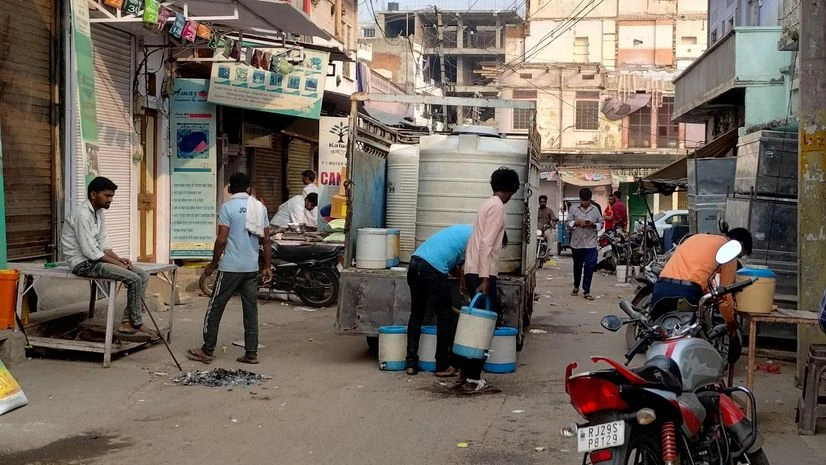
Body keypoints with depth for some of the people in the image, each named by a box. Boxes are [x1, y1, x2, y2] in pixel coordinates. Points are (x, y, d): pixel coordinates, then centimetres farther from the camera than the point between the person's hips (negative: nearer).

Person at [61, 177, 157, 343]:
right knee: (134, 279, -21)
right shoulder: (82, 214, -19)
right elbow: (90, 252, -22)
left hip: (94, 258, 10)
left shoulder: (98, 212, 11)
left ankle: (126, 324, -5)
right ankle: (136, 324, -5)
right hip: (83, 263, -10)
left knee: (143, 275, -2)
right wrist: (117, 263, -15)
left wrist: (119, 259, -2)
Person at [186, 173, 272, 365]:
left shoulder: (228, 207, -8)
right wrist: (267, 266, 14)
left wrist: (213, 264, -1)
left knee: (215, 307, 6)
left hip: (231, 267, -5)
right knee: (251, 310, 8)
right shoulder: (260, 207, 7)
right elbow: (266, 239, 7)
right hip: (252, 268, 5)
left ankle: (207, 351, 12)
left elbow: (222, 240, -12)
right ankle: (251, 353, 10)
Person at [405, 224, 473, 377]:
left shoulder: (464, 230, 28)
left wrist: (461, 276, 21)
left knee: (416, 314, 14)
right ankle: (443, 366, 9)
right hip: (433, 269, -9)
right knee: (445, 317, 4)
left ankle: (411, 364, 17)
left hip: (415, 261, 9)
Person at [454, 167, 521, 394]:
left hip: (474, 271, 9)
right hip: (482, 273, -9)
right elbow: (486, 244, -19)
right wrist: (484, 279, -22)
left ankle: (466, 373, 19)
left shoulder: (489, 204, 18)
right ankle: (472, 379, -3)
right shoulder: (497, 207, -11)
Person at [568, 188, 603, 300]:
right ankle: (576, 287, 34)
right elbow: (568, 223, 1)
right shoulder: (573, 208, 1)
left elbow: (601, 223, 7)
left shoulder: (595, 209, 3)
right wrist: (577, 222, -16)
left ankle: (586, 291, 0)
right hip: (576, 243, 1)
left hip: (590, 243, -1)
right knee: (577, 266, 15)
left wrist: (593, 225, -13)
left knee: (589, 267, -7)